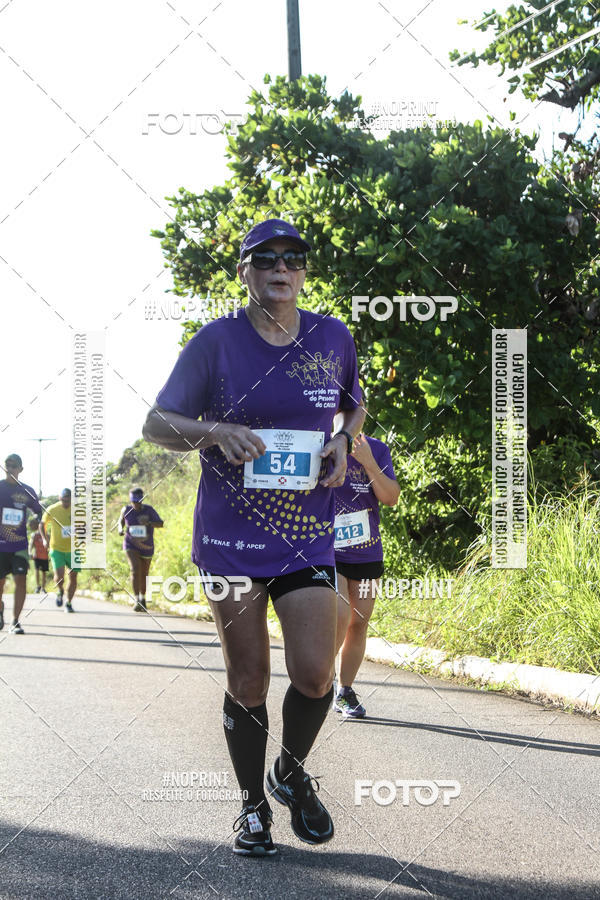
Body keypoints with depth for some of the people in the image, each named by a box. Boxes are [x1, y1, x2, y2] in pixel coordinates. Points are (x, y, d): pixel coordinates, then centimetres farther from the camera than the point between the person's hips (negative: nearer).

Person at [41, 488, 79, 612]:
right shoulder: (52, 510, -8)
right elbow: (42, 524, 8)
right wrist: (45, 538, -4)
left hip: (73, 549, 2)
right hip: (57, 549, -2)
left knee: (73, 578, 4)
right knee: (59, 576, -18)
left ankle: (68, 603, 22)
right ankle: (60, 591, 16)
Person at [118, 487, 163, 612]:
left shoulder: (149, 510, -12)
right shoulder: (126, 510, -7)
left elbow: (161, 524, -16)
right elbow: (121, 520, 13)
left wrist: (149, 523, -34)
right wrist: (121, 529, -9)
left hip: (147, 546, 1)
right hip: (131, 546, -1)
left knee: (144, 574, 15)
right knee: (135, 570, -23)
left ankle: (143, 600, 39)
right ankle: (137, 601, -29)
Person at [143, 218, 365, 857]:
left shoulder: (333, 338, 5)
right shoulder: (216, 342, -3)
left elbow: (353, 407, 24)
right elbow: (157, 423, -1)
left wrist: (343, 441, 1)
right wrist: (215, 431, -20)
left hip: (308, 534, 2)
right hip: (231, 534, -2)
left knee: (314, 674, -7)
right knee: (247, 682, 4)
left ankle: (290, 773, 23)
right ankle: (252, 804, 23)